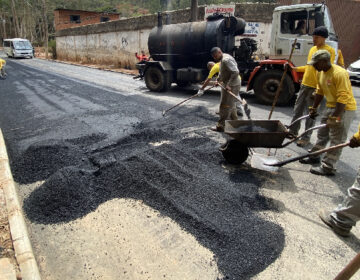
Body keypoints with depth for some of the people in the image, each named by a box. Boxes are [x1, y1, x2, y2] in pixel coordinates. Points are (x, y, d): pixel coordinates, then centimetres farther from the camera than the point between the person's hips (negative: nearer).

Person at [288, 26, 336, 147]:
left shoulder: (329, 50, -9)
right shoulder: (312, 49, 14)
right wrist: (295, 68, 11)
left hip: (316, 87, -7)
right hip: (305, 84, 7)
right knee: (297, 109, 12)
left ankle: (306, 137, 10)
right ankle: (293, 131, 26)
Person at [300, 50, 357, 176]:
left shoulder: (339, 73, -25)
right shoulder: (320, 73, 2)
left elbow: (343, 98, -27)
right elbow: (319, 92, 14)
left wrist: (334, 117, -28)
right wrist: (314, 108, 14)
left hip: (345, 109, -9)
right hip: (331, 106, 9)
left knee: (336, 139, -4)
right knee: (322, 133, 17)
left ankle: (328, 167, 0)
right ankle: (314, 156, 32)